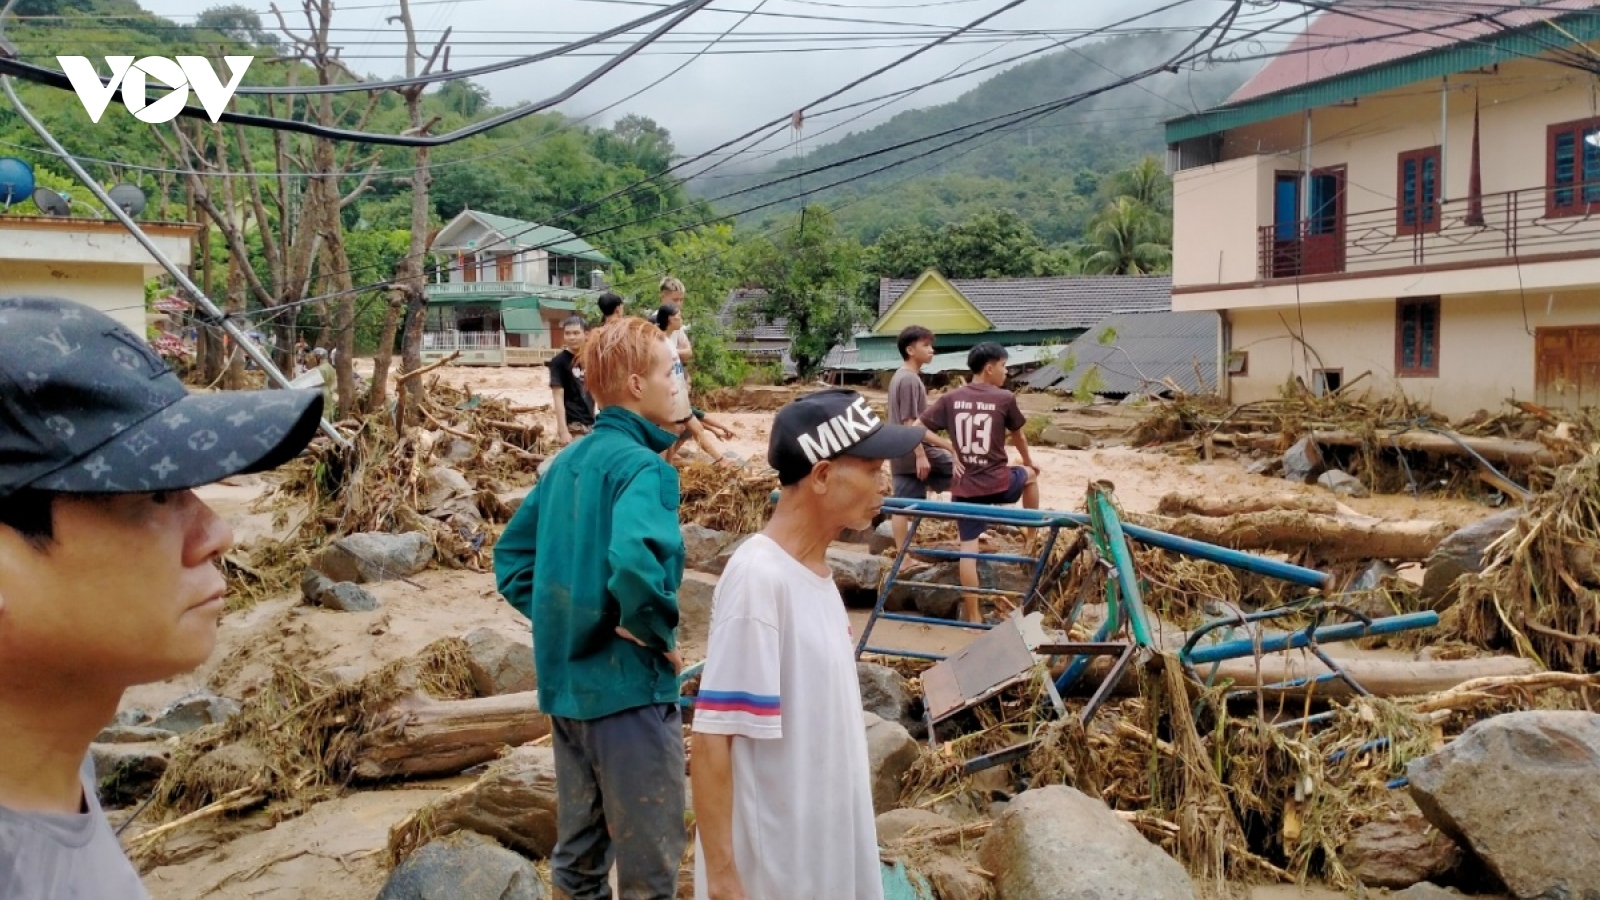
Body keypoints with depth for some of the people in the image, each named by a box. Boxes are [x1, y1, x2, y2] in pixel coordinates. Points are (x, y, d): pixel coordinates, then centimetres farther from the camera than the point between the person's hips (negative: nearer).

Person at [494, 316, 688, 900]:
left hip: (565, 685, 8)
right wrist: (658, 631, -19)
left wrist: (560, 622, 11)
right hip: (629, 689, -8)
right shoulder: (643, 465, -17)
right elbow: (634, 560, -36)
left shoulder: (567, 462, 8)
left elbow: (511, 558, 15)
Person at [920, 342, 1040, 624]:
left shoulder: (951, 398, 1)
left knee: (968, 549, 7)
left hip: (965, 488, 2)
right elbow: (1018, 436, 11)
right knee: (1030, 474, 30)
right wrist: (1028, 461, 30)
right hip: (998, 484, -2)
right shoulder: (1005, 398, -5)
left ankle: (973, 616, 9)